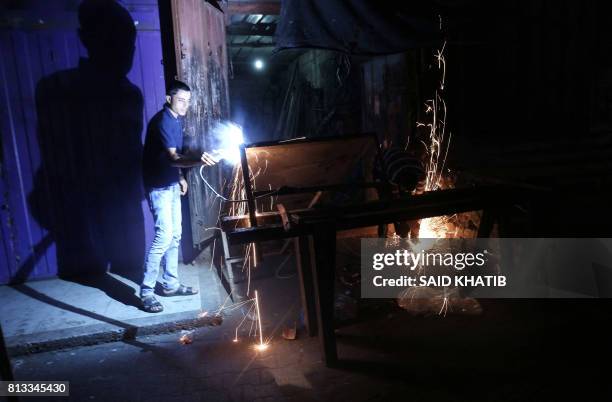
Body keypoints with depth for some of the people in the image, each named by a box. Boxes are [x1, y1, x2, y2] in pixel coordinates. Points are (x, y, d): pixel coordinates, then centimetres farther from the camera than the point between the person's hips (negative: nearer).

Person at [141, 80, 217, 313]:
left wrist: (180, 177, 15)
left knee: (175, 235, 11)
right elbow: (172, 158, -33)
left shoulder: (177, 120, 10)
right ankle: (146, 291, -3)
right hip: (158, 186, -9)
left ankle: (170, 284, 22)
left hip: (172, 184, 9)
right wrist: (198, 161, -50)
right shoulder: (162, 121, -20)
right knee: (164, 236, -13)